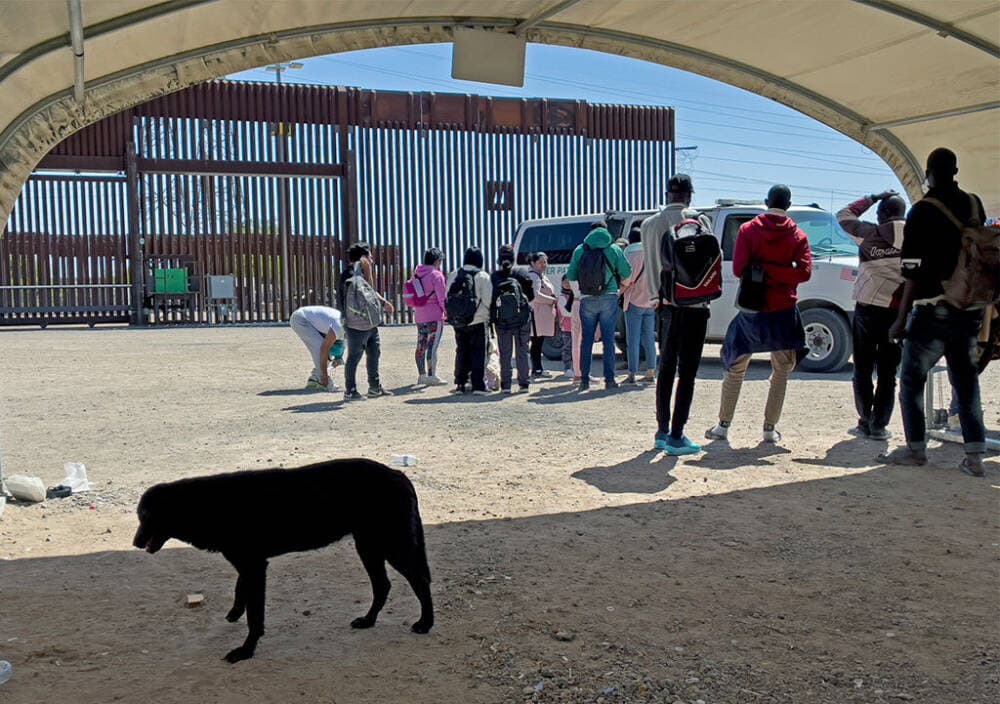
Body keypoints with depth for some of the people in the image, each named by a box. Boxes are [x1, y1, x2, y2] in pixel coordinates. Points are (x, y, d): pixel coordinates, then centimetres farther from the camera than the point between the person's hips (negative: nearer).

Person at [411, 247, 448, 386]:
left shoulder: (416, 274, 11)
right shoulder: (436, 275, -11)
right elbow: (442, 297, -12)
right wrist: (445, 311, 1)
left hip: (419, 316, 7)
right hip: (434, 317, -7)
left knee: (421, 346, 13)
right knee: (433, 346, -5)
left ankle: (421, 375, 21)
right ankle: (432, 376, -5)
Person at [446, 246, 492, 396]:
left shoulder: (453, 275, 3)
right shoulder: (483, 277, -10)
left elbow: (447, 298, 6)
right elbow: (488, 300, -11)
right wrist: (486, 316, 6)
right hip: (478, 321, -4)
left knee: (461, 352, 14)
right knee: (478, 354, 3)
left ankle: (460, 384, 15)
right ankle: (478, 386, 0)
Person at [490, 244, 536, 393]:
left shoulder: (494, 276, -1)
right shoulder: (522, 272, -2)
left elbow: (490, 299, -1)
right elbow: (531, 295, 0)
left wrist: (492, 318, 7)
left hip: (501, 321, 0)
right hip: (522, 319, 0)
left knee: (504, 353, 7)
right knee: (522, 352, 8)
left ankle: (505, 385, 5)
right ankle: (523, 383, 8)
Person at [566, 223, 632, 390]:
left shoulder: (579, 251, 3)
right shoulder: (614, 250, -1)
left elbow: (570, 276, 4)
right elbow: (626, 273, 1)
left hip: (587, 300, 1)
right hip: (609, 299, -1)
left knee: (586, 339, 7)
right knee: (608, 339, 3)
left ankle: (584, 379, 7)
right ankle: (609, 379, 2)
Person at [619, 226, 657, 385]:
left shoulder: (629, 254, -8)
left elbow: (627, 280, -13)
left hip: (634, 301, -5)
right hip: (651, 301, 5)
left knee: (633, 339, -3)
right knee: (649, 338, 12)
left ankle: (632, 374, -5)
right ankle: (651, 372, 15)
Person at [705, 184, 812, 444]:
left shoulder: (748, 230, -3)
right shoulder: (797, 236, 0)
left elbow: (738, 269, -11)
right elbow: (804, 272, -12)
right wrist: (771, 270, -8)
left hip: (751, 309, 0)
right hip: (783, 312, 0)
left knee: (735, 368, 11)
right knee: (781, 371, 12)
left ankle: (723, 425, 12)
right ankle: (770, 429, 10)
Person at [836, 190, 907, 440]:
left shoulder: (870, 234, -5)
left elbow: (843, 215, 10)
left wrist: (872, 198, 11)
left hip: (868, 309, -2)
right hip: (900, 313, 2)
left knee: (863, 369, 9)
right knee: (888, 372, 8)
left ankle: (865, 422, 9)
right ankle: (879, 425, 7)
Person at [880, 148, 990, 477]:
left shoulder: (922, 211, -12)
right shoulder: (974, 204, 5)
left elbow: (914, 272, -16)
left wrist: (901, 319, -13)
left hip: (934, 311, -5)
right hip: (971, 310, 5)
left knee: (911, 380, 8)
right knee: (967, 383, 11)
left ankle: (916, 449, 11)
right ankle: (974, 456, 9)